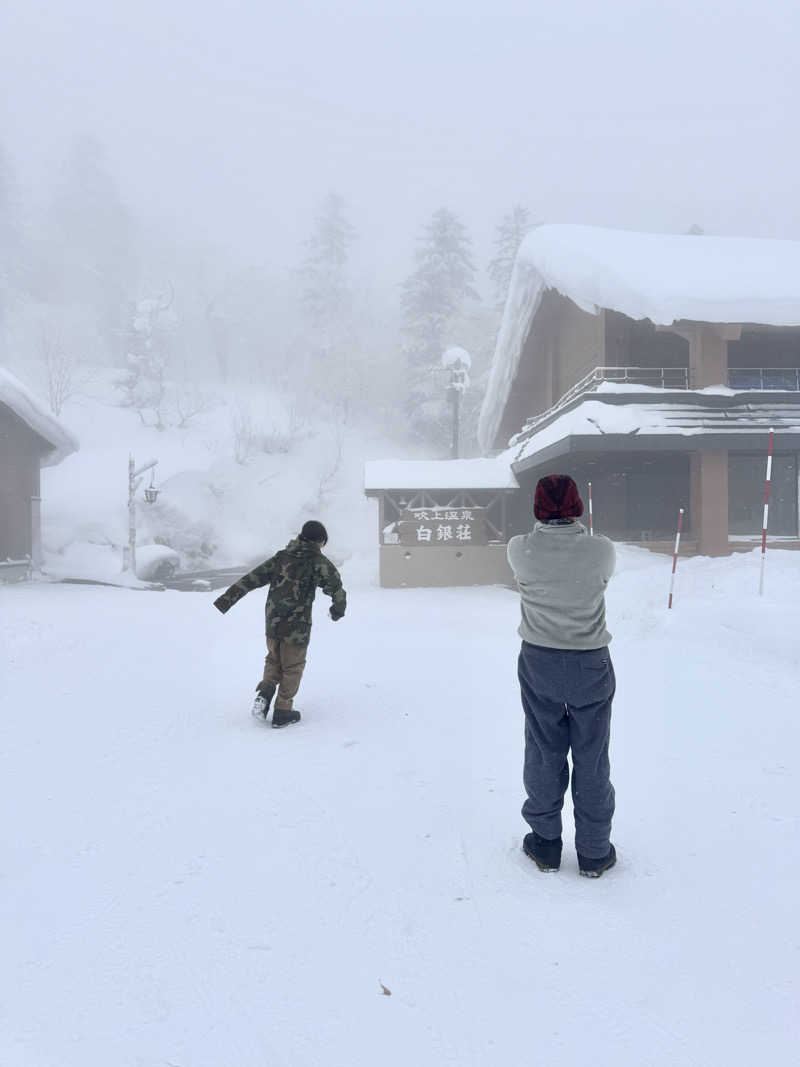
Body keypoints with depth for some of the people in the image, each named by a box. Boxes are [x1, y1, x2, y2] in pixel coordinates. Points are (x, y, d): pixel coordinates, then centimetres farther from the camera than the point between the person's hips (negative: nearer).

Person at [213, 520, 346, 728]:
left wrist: (227, 598, 6)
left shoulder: (280, 557, 8)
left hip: (273, 623, 4)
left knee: (274, 659, 25)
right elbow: (336, 587, -10)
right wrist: (338, 609, 9)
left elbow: (251, 579, 5)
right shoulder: (319, 561, -6)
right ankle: (282, 712, 16)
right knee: (292, 667, 11)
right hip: (298, 625, -4)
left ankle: (265, 693, 4)